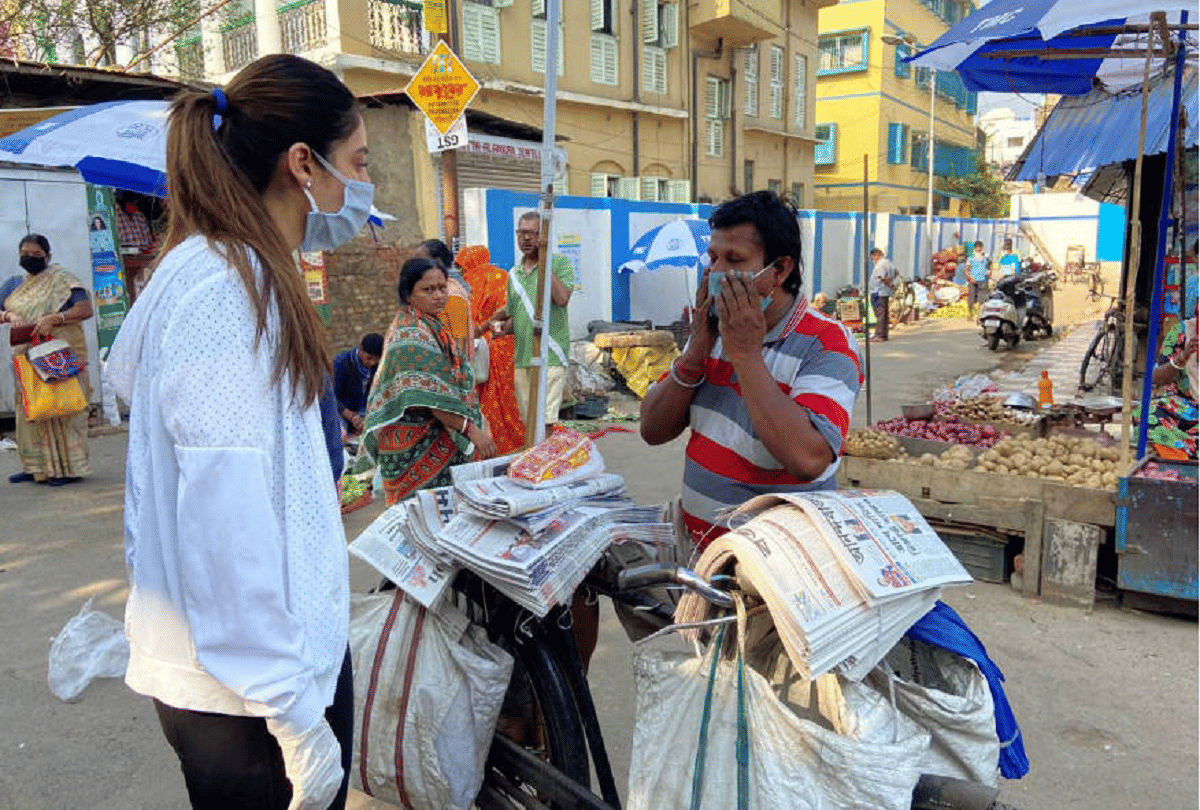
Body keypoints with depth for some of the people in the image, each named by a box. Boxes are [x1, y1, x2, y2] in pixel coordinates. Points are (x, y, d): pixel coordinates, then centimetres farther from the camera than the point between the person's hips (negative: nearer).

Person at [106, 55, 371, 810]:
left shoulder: (246, 273, 7)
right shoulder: (223, 293, -21)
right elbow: (226, 527, -25)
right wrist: (298, 715, -20)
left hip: (292, 650, 9)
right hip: (250, 689, -9)